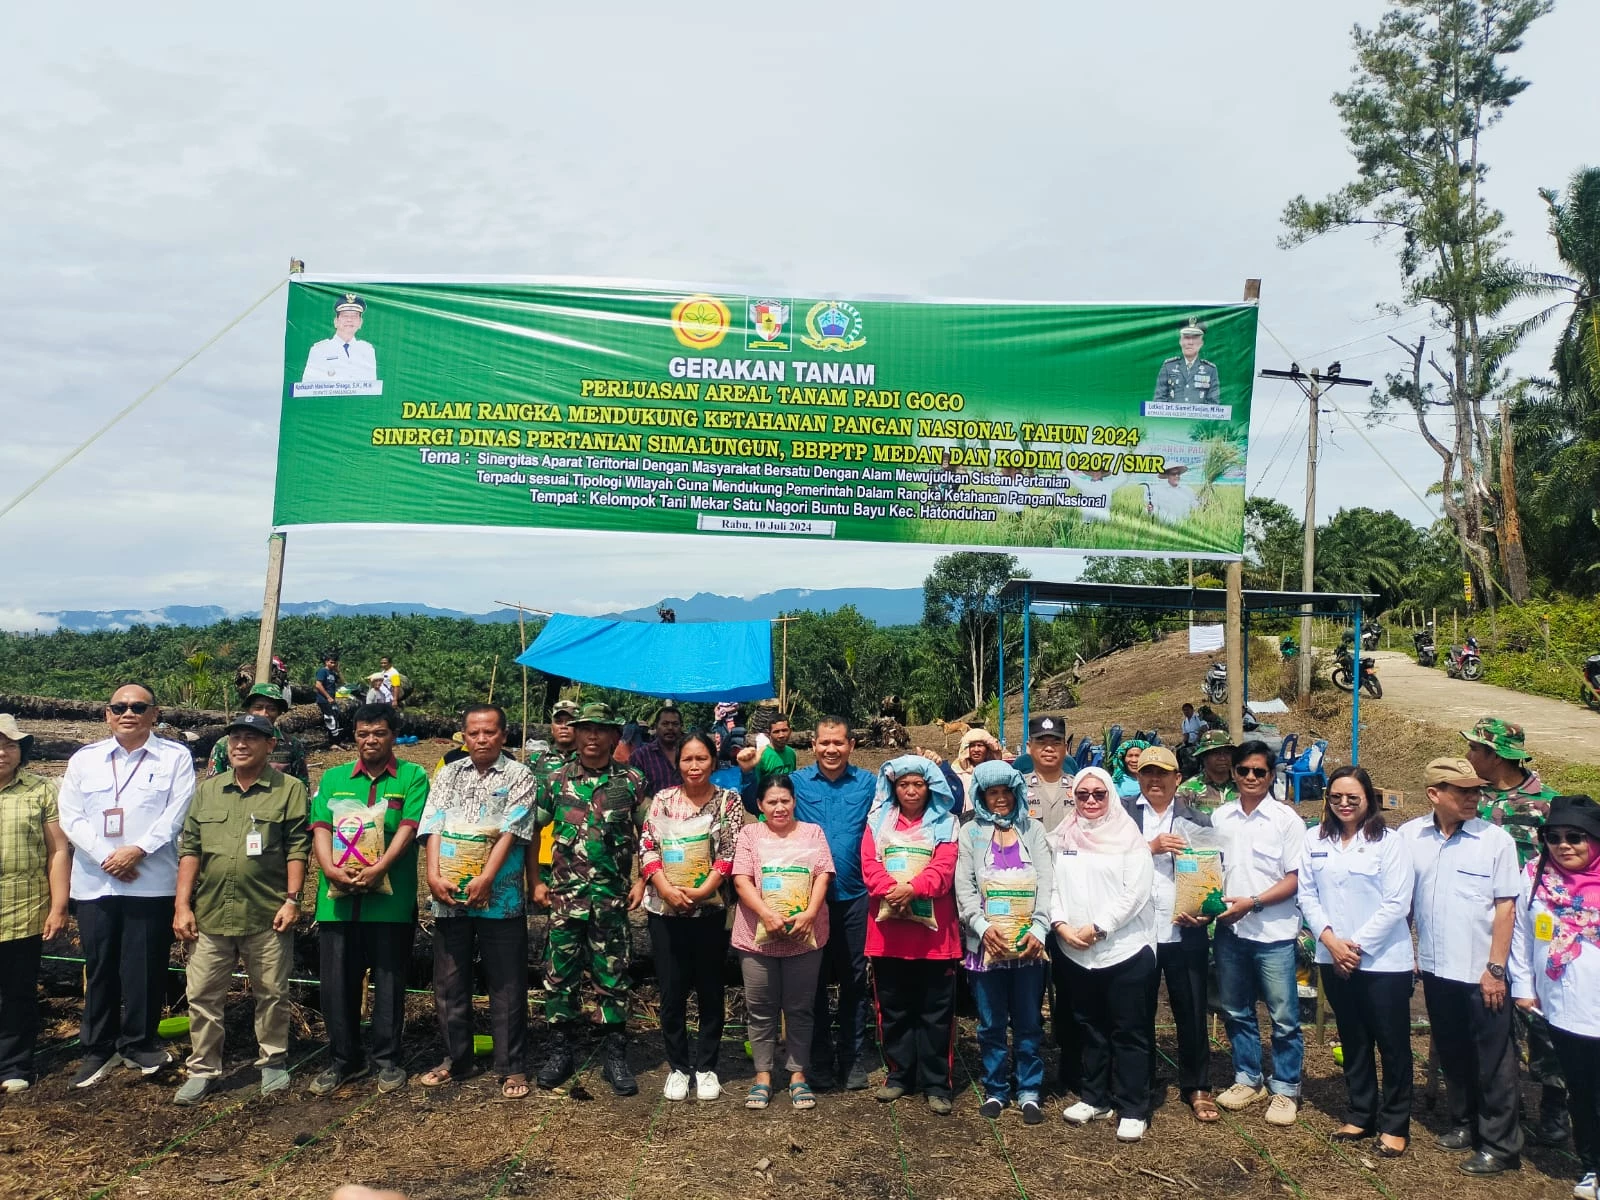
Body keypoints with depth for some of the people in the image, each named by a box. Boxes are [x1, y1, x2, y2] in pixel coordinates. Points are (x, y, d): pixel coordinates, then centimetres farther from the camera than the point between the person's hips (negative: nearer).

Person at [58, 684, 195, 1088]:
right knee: (99, 967, 10)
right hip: (95, 882, 3)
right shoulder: (83, 760, 10)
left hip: (152, 883, -2)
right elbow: (71, 818, 2)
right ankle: (98, 1048, 23)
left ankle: (139, 1043, 20)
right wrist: (107, 857, -10)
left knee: (145, 967, 4)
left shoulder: (175, 757, 2)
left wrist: (137, 850, -16)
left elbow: (176, 814, -6)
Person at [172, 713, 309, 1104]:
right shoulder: (207, 790, 11)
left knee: (271, 994, 8)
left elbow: (297, 850, -5)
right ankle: (203, 1070, 23)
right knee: (202, 996, 9)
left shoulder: (289, 790, -1)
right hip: (209, 914, 3)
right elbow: (189, 849, 10)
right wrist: (182, 905, 3)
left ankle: (273, 1062, 25)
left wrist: (292, 900, -10)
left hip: (267, 915, -3)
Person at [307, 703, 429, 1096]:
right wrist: (330, 868, -14)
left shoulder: (413, 777, 2)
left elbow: (408, 828, -9)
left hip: (391, 898, -3)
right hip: (338, 898, 3)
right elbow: (321, 828, 3)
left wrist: (377, 869, -21)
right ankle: (344, 1059, 25)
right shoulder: (333, 778, 12)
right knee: (337, 981, 9)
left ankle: (387, 1060, 20)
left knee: (389, 981, 6)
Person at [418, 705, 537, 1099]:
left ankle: (511, 1067, 14)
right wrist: (434, 875, -11)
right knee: (449, 983, 13)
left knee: (507, 986, 3)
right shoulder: (447, 775, 11)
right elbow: (433, 827, 2)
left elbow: (510, 832, -10)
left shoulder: (519, 777, -1)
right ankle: (457, 1059, 29)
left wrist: (484, 879, -18)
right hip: (448, 899, 4)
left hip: (500, 898, -4)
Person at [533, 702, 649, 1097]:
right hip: (564, 897, 1)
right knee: (560, 976, 8)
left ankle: (615, 1057, 18)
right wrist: (536, 881, 5)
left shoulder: (631, 782, 1)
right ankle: (560, 1052, 24)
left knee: (612, 978, 5)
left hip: (612, 900, -1)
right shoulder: (556, 780, 2)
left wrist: (641, 881, 0)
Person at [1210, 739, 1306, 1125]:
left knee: (1284, 1016, 3)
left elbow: (1294, 879, -8)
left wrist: (1252, 903, -17)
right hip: (1229, 930, 4)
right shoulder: (1220, 817, 6)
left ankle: (1285, 1089, 18)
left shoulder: (1286, 819, -7)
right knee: (1236, 1011, 14)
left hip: (1273, 932, -4)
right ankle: (1248, 1079, 29)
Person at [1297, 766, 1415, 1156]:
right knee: (1353, 1041, 16)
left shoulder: (1389, 842, -8)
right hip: (1333, 959, 4)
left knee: (1392, 1043, 5)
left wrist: (1358, 945, -13)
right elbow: (1307, 894, 4)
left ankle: (1394, 1124, 19)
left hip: (1383, 960, -4)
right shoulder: (1316, 842, 5)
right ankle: (1361, 1115, 29)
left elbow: (1396, 903, -12)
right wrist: (1330, 939, -9)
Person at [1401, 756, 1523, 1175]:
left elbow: (1505, 907, -9)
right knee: (1451, 1054, 18)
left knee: (1493, 1062, 6)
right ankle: (1465, 1123, 35)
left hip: (1481, 972, -4)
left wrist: (1495, 968, -10)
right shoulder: (1409, 836, -2)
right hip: (1435, 968, 4)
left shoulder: (1495, 840, -10)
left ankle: (1500, 1145, 19)